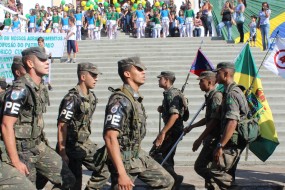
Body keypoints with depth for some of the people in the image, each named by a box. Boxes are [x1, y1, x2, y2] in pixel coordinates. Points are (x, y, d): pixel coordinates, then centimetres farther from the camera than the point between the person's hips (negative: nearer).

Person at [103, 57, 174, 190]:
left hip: (138, 155, 9)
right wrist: (122, 173, -32)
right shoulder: (120, 100, -22)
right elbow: (110, 137, -29)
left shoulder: (135, 98, 8)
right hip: (124, 160, -9)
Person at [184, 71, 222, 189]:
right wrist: (192, 127, 28)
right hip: (211, 138, 9)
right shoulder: (209, 96, 14)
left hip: (214, 139, -9)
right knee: (208, 168, 13)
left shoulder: (216, 96, -15)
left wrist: (199, 139, -19)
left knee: (199, 166, -9)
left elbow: (214, 121, -21)